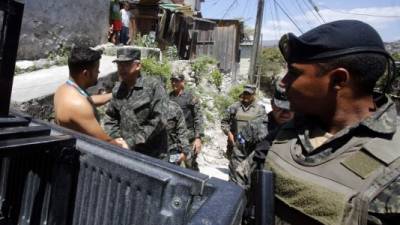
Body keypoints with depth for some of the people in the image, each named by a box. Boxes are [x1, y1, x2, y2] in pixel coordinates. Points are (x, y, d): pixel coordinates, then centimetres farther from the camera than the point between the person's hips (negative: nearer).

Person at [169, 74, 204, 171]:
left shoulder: (190, 97, -5)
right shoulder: (169, 97, 7)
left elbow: (198, 118, -8)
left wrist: (198, 138, -15)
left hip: (188, 138, -4)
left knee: (191, 166, -2)